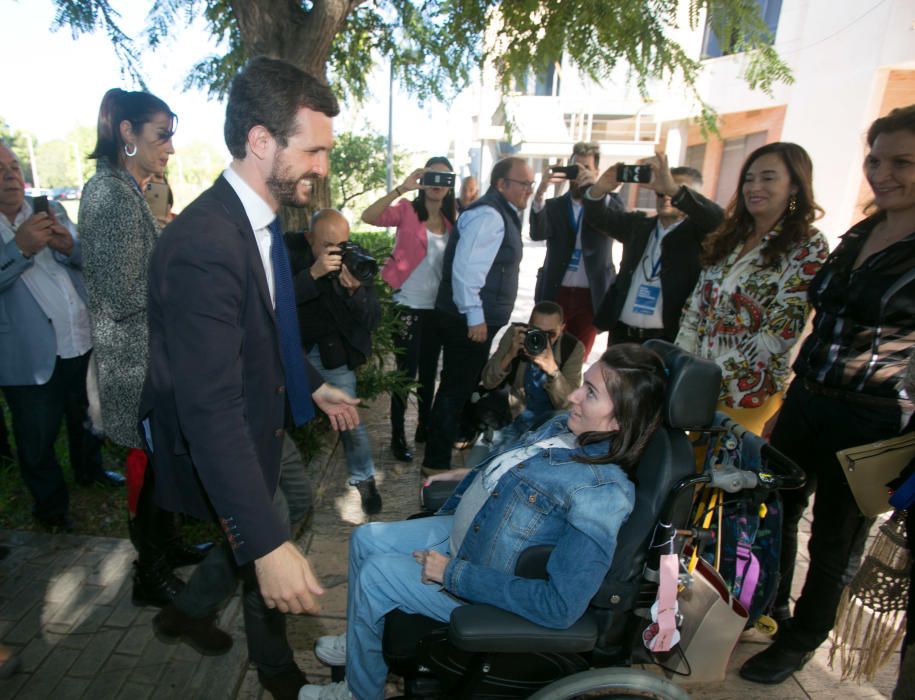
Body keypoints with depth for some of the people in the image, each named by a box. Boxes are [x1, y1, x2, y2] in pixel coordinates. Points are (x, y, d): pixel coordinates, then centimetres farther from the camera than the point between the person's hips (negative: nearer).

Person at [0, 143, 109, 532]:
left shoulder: (51, 211, 6)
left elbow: (88, 258, 3)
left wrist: (69, 245, -18)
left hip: (83, 342, 5)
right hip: (31, 355, -4)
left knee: (86, 417, 24)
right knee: (37, 440, 11)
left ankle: (89, 470, 47)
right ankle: (50, 505, 31)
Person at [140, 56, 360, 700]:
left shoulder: (260, 218, -2)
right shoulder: (205, 244, -33)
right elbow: (210, 410, -37)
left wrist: (314, 385, 17)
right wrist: (269, 545, -38)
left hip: (257, 427, 8)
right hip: (221, 446, -8)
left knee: (258, 534, 26)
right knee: (262, 547, 15)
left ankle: (187, 613, 54)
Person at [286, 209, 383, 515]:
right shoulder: (290, 251, -11)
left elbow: (373, 320, -11)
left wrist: (355, 291, -31)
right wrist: (313, 273, -35)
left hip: (334, 352, -1)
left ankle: (363, 479, 21)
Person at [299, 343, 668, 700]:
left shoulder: (603, 492, -31)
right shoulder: (564, 425, -7)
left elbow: (560, 606, -33)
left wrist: (453, 574, -27)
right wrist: (471, 474, 10)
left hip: (483, 589, -8)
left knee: (375, 574, -8)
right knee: (365, 538, 11)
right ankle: (360, 643, 36)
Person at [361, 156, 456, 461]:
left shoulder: (451, 221, 8)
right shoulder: (407, 210, -7)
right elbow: (368, 217, -24)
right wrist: (402, 188, -28)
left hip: (438, 308, 5)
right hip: (409, 307, -5)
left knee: (429, 371, 16)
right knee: (406, 372, 0)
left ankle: (425, 427, 32)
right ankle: (398, 435, 14)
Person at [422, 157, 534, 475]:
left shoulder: (503, 214, 15)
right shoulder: (488, 215, -18)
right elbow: (466, 268, -26)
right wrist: (475, 317, -25)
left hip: (479, 319, 10)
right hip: (469, 321, -10)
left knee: (465, 385, 23)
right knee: (456, 389, -1)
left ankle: (459, 437, 42)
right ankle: (436, 462, 11)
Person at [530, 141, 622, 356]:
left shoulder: (609, 202, 5)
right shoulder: (554, 205, 5)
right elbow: (537, 233, -14)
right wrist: (540, 194, -31)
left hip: (591, 297, 0)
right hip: (555, 294, 0)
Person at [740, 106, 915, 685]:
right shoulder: (862, 234, 8)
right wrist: (793, 398, 15)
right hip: (807, 400, 7)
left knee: (835, 540, 13)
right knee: (777, 511, 19)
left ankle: (800, 642, 36)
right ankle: (770, 612, 44)